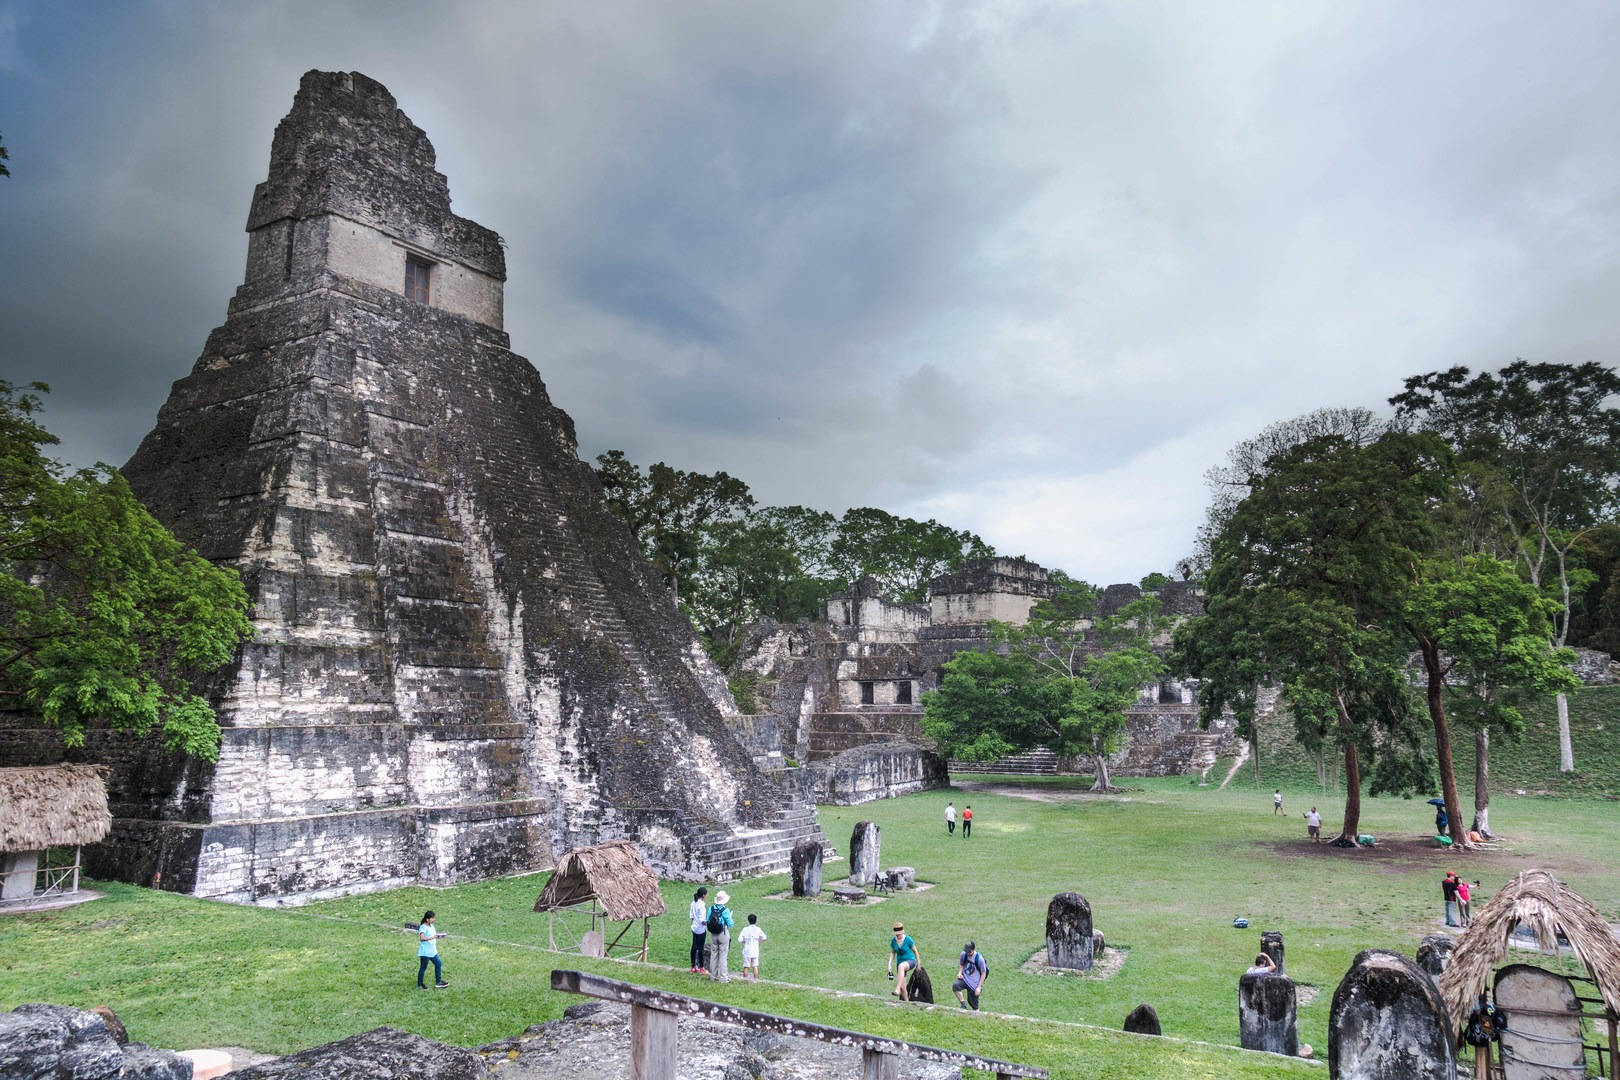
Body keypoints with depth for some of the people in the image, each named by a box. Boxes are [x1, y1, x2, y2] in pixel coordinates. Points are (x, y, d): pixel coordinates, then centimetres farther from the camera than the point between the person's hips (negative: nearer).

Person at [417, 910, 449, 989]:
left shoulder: (431, 926, 9)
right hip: (425, 952, -9)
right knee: (423, 967, 3)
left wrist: (441, 935, 5)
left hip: (432, 951, 9)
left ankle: (438, 982, 21)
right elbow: (422, 938, -32)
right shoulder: (423, 927, -19)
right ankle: (420, 985, 20)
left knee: (438, 963, 11)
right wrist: (432, 937, -34)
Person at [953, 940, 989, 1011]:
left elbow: (984, 973, -10)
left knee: (973, 1002, 5)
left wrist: (979, 987, -13)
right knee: (955, 986, -27)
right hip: (965, 978, 3)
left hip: (974, 983, -3)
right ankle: (963, 1004, -13)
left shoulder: (979, 958, -19)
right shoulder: (964, 954, -8)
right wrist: (959, 973, -8)